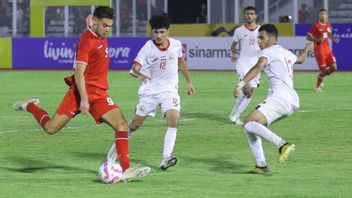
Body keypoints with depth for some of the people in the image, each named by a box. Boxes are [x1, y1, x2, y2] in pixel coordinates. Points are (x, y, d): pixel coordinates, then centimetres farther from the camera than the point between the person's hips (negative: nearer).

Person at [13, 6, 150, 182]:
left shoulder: (101, 39, 11)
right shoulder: (87, 41, -15)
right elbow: (79, 73, -21)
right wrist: (84, 100, -27)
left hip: (99, 94, 7)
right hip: (82, 93, -7)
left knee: (122, 126, -11)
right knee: (51, 128, -3)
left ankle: (126, 170, -14)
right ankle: (30, 106, 28)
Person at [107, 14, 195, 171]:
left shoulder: (176, 45, -4)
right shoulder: (148, 48, -15)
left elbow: (181, 62, 18)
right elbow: (135, 67, -26)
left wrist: (189, 82, 23)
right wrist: (139, 74, -49)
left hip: (169, 90, 1)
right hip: (149, 91, -1)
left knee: (173, 119, -23)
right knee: (135, 124, 6)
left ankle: (166, 159, -25)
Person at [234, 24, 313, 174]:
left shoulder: (268, 52, 1)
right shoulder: (286, 53, 27)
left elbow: (258, 67, -19)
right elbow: (300, 59, 50)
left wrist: (241, 84, -32)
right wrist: (307, 49, 73)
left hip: (280, 97, -9)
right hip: (293, 101, 9)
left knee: (249, 124, -23)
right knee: (249, 126, 15)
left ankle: (282, 145, -39)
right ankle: (261, 165, 7)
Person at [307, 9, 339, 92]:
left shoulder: (328, 25, 7)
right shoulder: (316, 25, -10)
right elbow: (308, 37, -9)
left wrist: (333, 38, 3)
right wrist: (317, 40, -26)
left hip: (327, 49, 6)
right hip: (319, 50, -6)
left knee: (333, 67, -1)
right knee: (323, 69, -7)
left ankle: (321, 76, 26)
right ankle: (318, 86, 16)